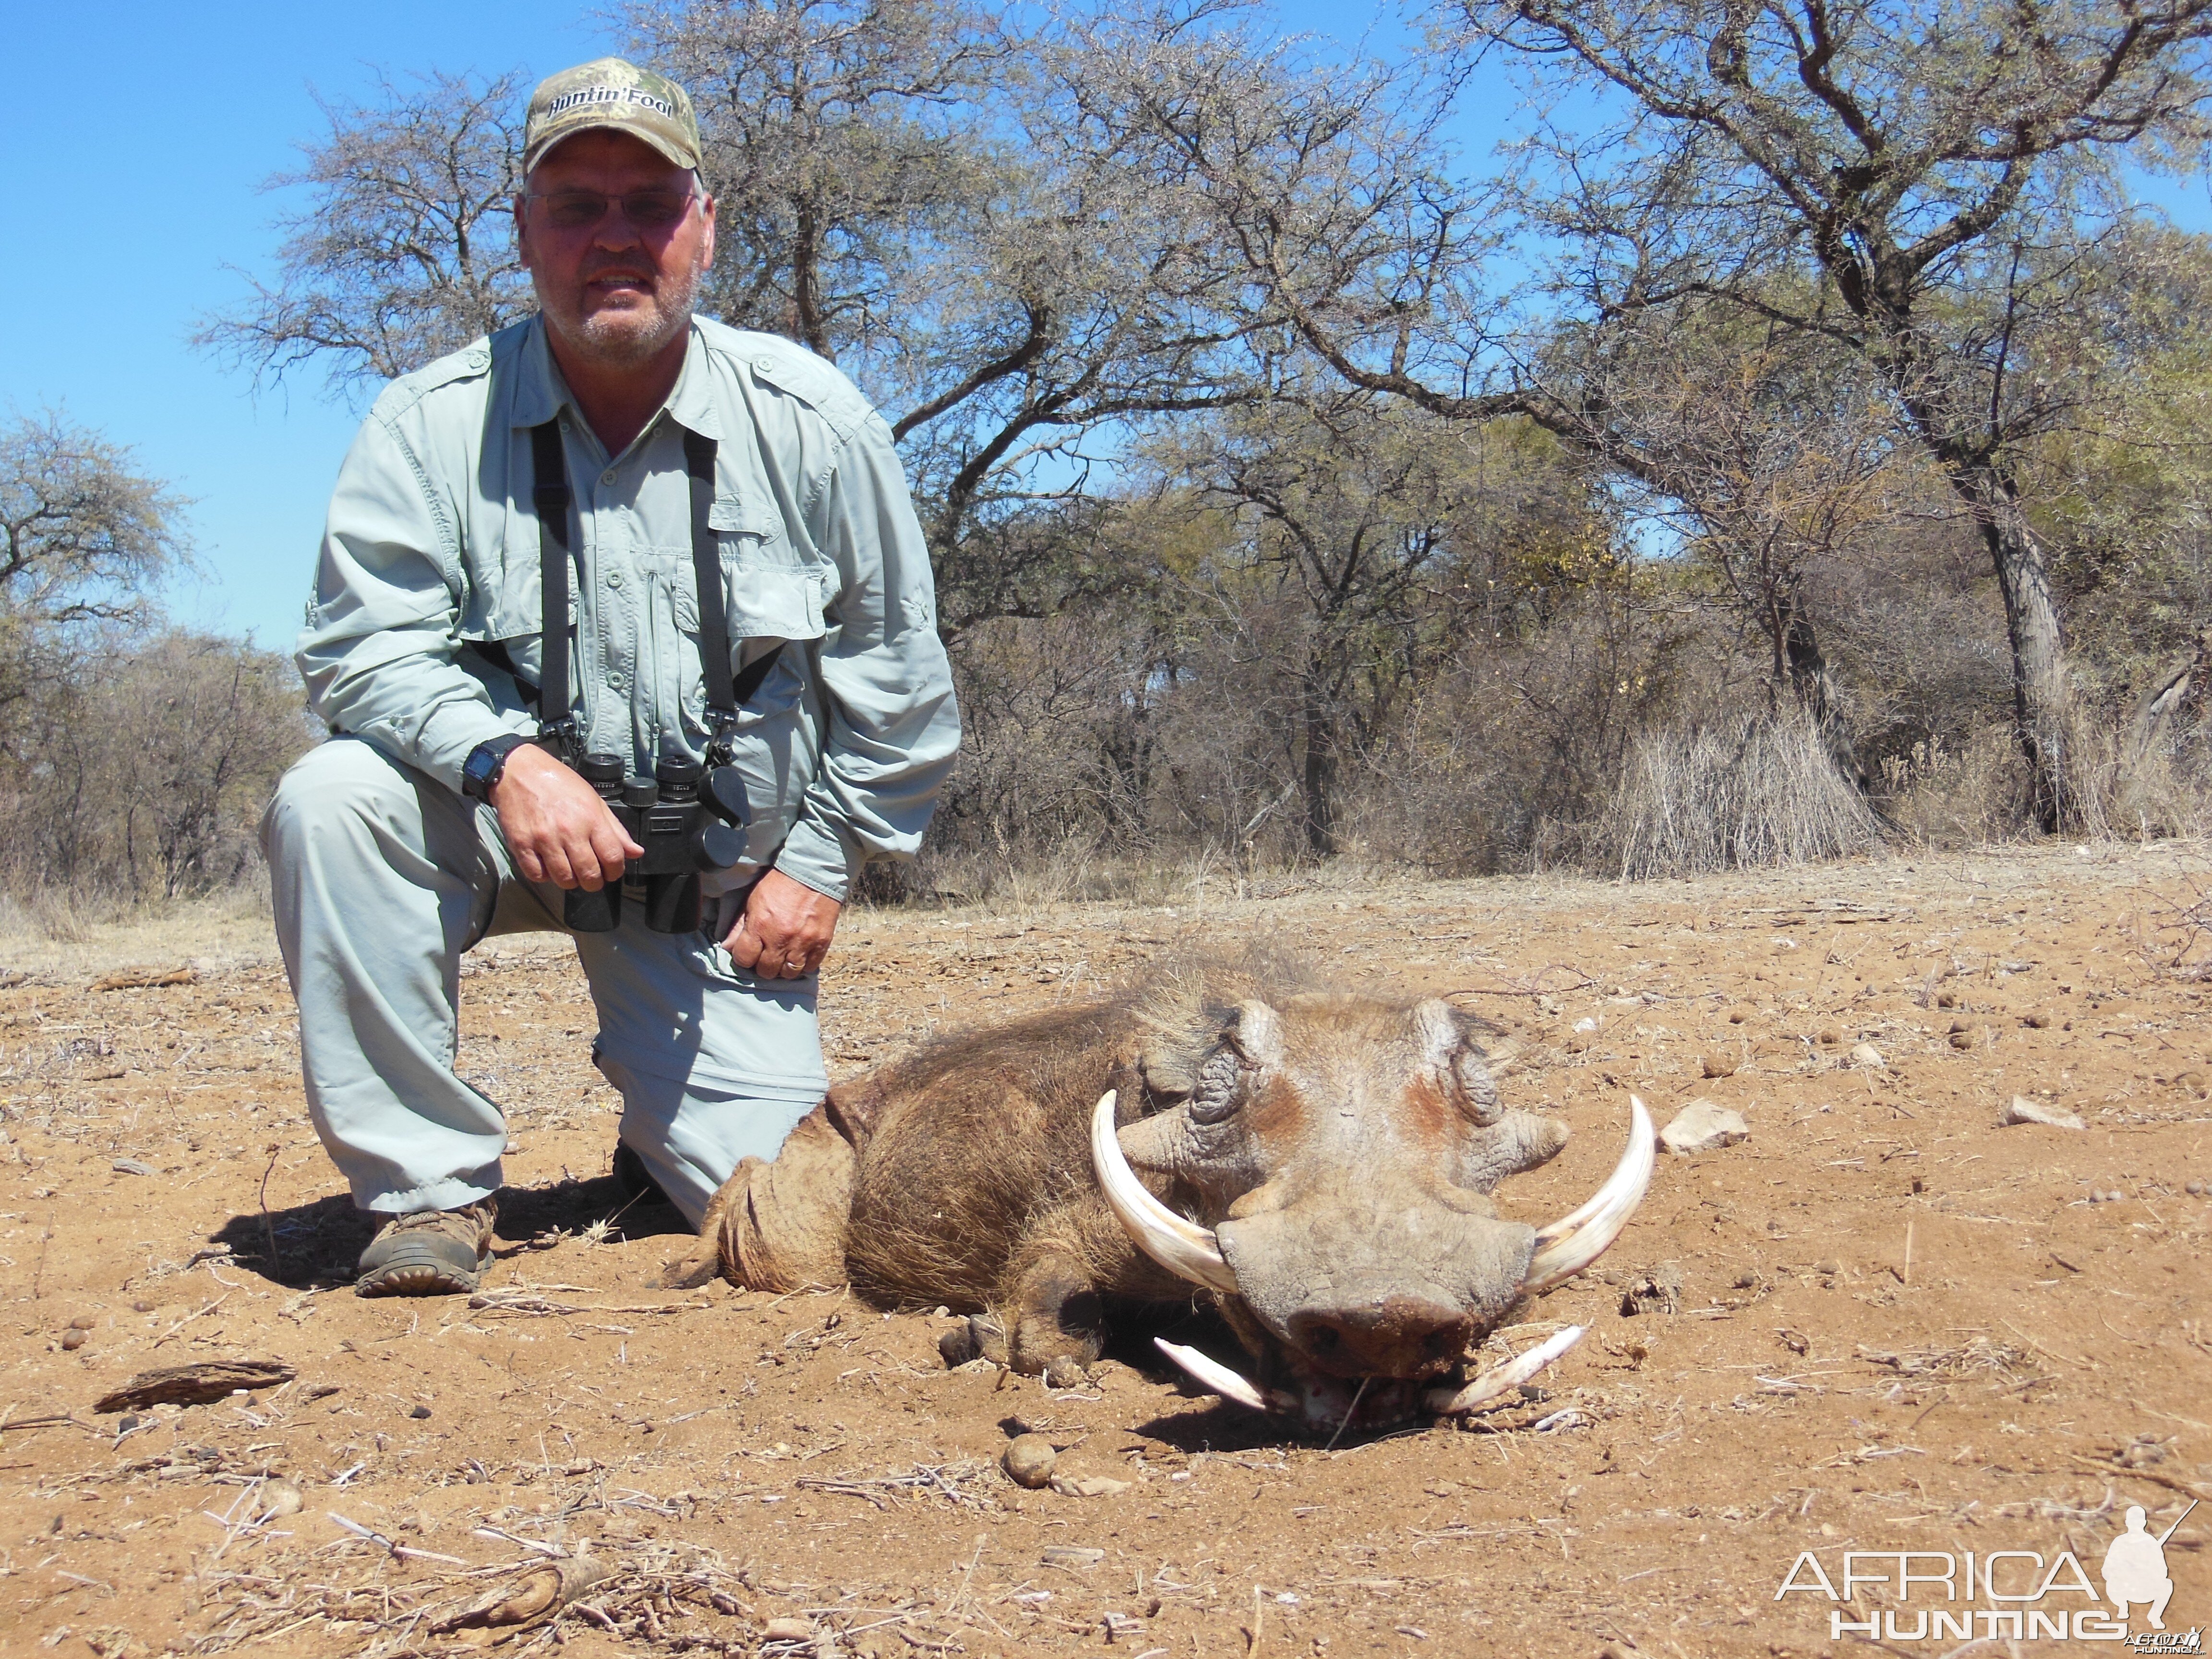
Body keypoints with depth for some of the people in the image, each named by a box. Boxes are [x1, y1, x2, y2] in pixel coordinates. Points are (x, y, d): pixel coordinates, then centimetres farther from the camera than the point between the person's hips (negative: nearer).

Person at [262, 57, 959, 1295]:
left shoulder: (813, 422, -7)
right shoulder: (435, 424, -9)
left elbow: (896, 679, 1)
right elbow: (365, 646, -13)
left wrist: (824, 864, -3)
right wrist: (505, 758, -31)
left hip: (727, 884, 1)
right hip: (512, 825, 0)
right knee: (333, 801, -31)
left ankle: (658, 1090, 32)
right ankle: (430, 1182, -15)